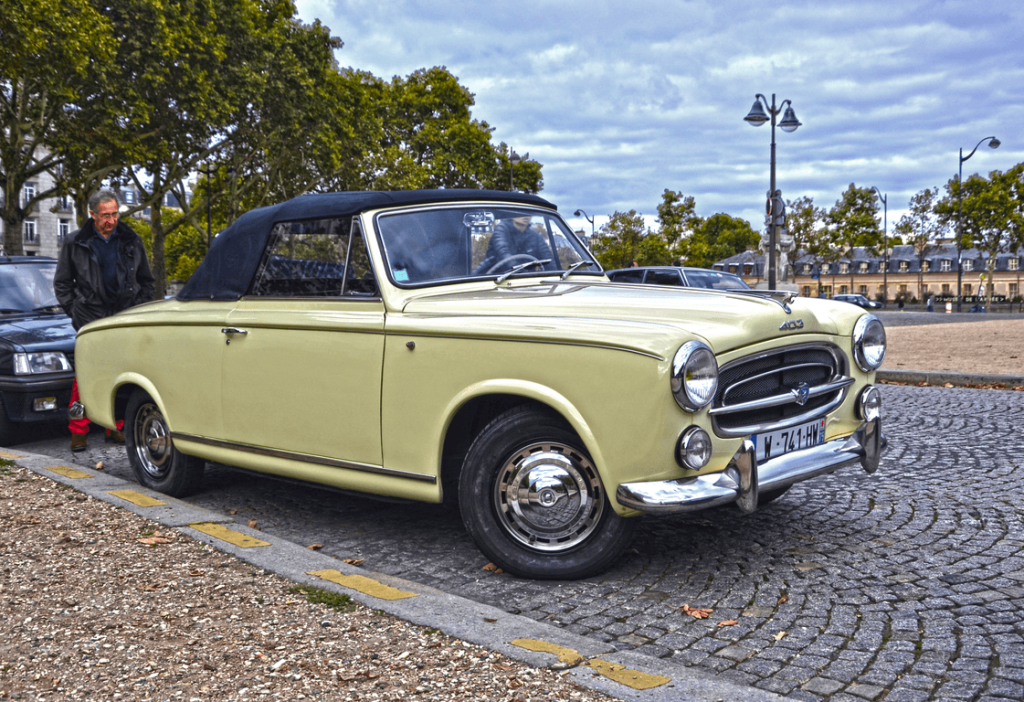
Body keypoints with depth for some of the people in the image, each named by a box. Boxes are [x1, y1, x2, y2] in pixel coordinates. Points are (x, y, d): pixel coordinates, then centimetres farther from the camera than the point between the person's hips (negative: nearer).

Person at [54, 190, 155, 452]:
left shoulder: (131, 241, 11)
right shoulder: (75, 243, 6)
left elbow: (147, 282, 19)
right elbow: (62, 283, 14)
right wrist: (76, 311, 4)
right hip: (91, 319, -2)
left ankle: (116, 429, 12)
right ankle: (79, 432, 2)